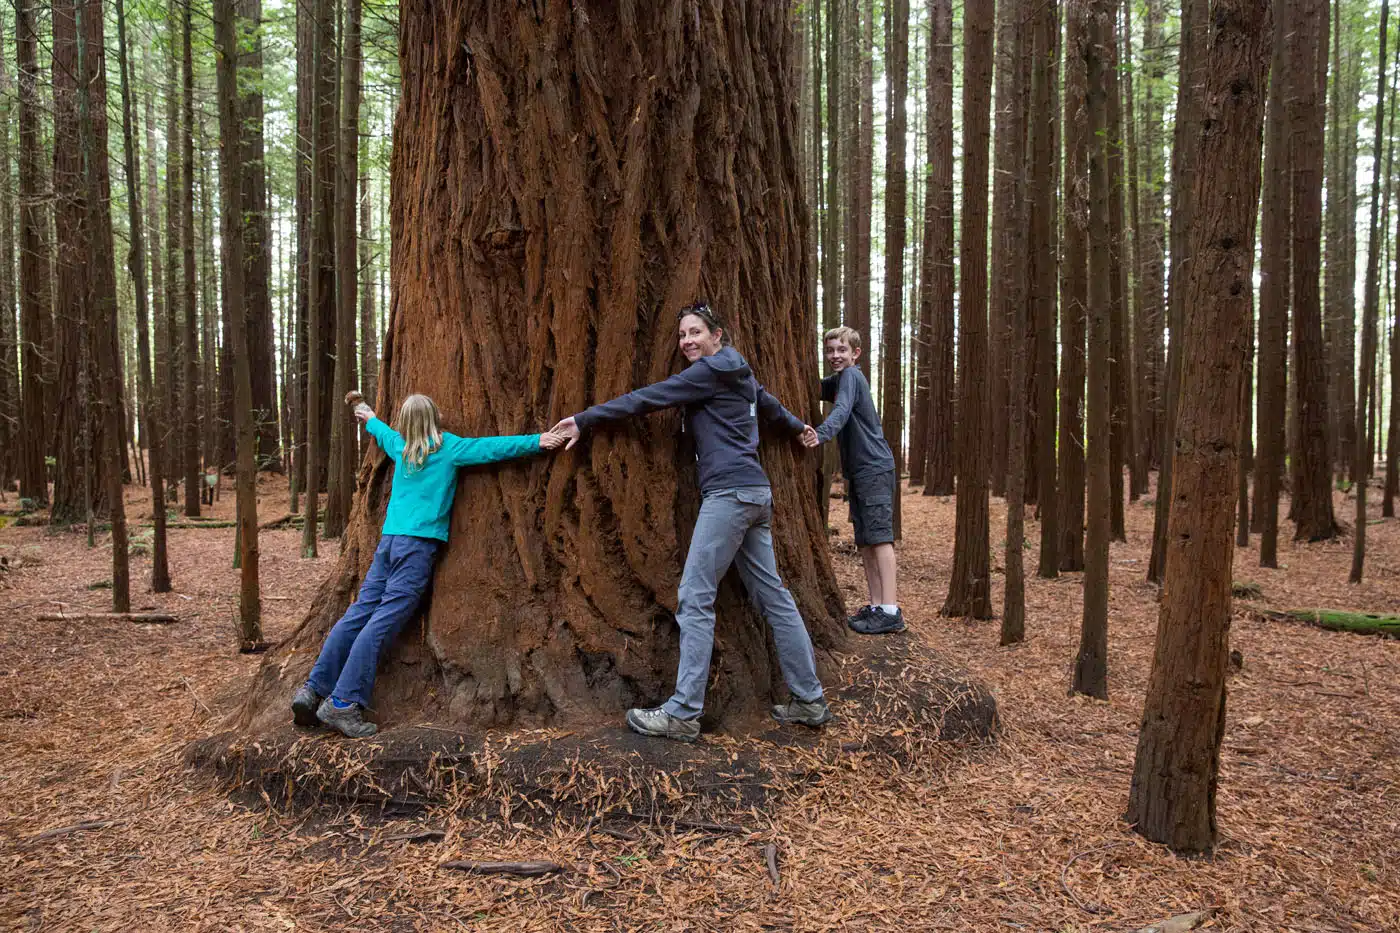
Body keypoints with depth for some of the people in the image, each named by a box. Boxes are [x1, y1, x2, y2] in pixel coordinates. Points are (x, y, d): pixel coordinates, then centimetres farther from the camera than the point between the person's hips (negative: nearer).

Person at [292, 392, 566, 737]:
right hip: (418, 544, -6)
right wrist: (537, 441, -6)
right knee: (383, 622, -8)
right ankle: (343, 703, -11)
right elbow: (492, 448, -7)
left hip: (389, 539, 6)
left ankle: (314, 689, 5)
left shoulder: (401, 446, 16)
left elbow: (382, 432, 37)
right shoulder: (448, 447, -1)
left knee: (358, 614, 7)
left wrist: (369, 417, 59)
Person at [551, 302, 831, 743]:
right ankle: (809, 701, 14)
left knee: (695, 598, -10)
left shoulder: (711, 371, -5)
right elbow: (768, 403, 40)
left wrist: (584, 419, -1)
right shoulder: (739, 373, 21)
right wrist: (797, 425, 60)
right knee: (772, 595, 10)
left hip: (730, 492, -10)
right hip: (755, 493, 10)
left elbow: (646, 399, -6)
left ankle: (682, 714, -11)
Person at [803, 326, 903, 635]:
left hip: (875, 468, -9)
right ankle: (876, 606, 13)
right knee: (864, 540, 8)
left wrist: (821, 434, -43)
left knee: (879, 536, -13)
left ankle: (890, 611, -15)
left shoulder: (851, 375, -9)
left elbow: (842, 410, -26)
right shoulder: (835, 380, 19)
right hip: (857, 471, 9)